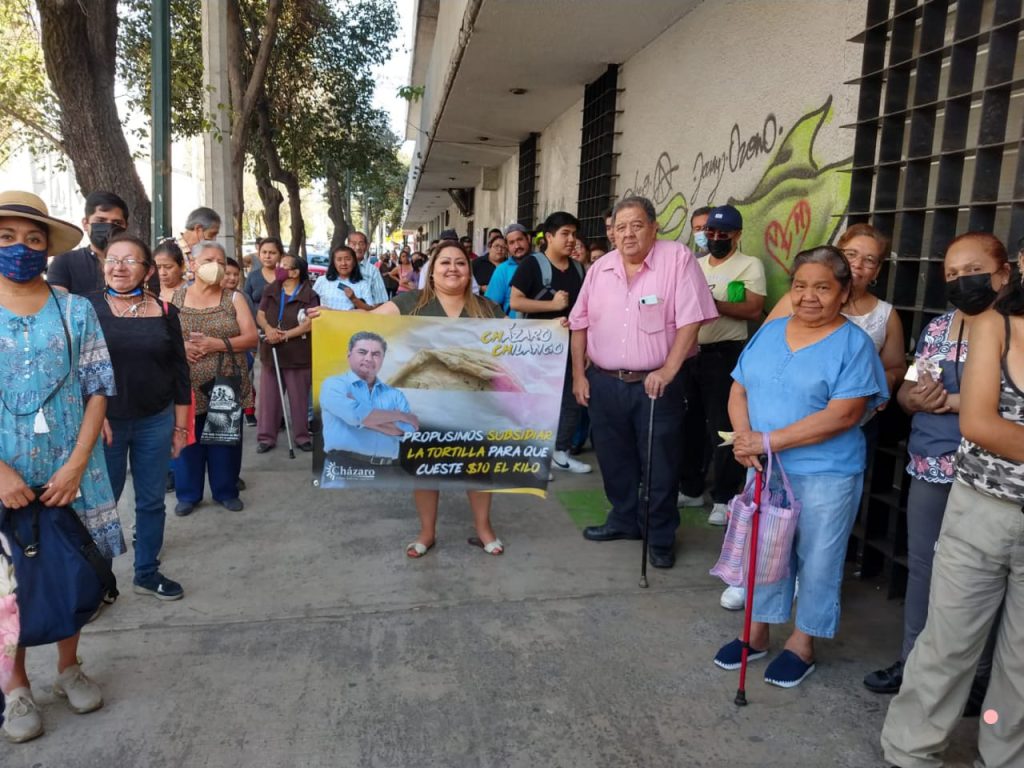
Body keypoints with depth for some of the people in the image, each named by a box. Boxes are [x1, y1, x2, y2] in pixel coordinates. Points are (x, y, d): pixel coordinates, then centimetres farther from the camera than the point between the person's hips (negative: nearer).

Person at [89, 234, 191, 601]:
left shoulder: (165, 311, 2)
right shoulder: (87, 307, -5)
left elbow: (180, 371, 6)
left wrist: (180, 425, 5)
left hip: (156, 422, 2)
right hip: (104, 421, -2)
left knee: (152, 500, 11)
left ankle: (147, 572, 28)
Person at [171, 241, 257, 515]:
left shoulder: (233, 298, 4)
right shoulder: (175, 297, 6)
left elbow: (251, 338, -3)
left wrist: (216, 344, -17)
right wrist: (180, 346, -15)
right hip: (188, 386, 0)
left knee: (225, 439, 7)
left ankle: (226, 491, 22)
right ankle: (188, 494, 21)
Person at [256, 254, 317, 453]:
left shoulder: (309, 296, -7)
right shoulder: (270, 291, 10)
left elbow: (310, 323, -15)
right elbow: (260, 315, 8)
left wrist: (285, 335, -20)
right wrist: (268, 329, -14)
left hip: (297, 354, -4)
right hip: (271, 351, 4)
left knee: (299, 398, 4)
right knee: (268, 397, 6)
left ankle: (302, 436, 16)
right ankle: (266, 437, 14)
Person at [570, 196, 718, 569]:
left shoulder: (678, 259, -9)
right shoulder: (600, 269, 6)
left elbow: (690, 320, -13)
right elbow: (580, 324, 11)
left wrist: (668, 371, -20)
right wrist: (579, 373, 5)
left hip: (655, 384, -4)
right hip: (603, 383, 5)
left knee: (660, 464, 5)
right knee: (614, 459, 16)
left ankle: (661, 537, 22)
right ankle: (623, 519, 36)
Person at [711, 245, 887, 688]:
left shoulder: (853, 344, -12)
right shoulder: (769, 332, 5)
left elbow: (842, 416, -21)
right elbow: (739, 390, 6)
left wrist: (770, 440, -22)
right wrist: (744, 437, -13)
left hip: (826, 475, -5)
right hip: (765, 468, 5)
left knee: (816, 561, 10)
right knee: (764, 551, 16)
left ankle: (802, 644, 29)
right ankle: (757, 633, 33)